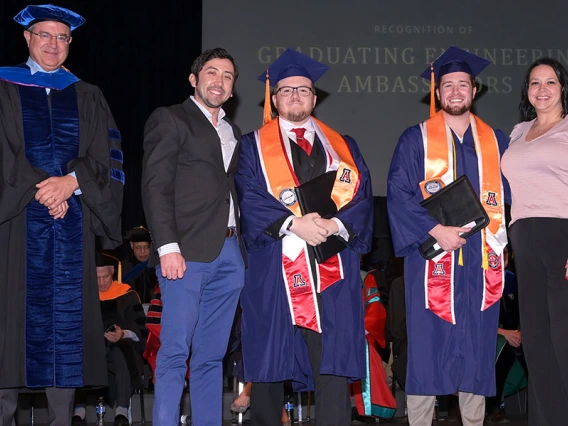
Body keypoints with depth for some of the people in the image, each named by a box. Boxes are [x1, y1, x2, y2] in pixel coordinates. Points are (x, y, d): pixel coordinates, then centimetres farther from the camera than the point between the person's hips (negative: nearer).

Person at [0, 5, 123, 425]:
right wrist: (41, 188, -12)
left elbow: (107, 156, 6)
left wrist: (72, 182, -11)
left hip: (73, 224, 2)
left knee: (67, 319, 1)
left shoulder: (88, 97, 16)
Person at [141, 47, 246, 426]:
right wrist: (168, 247, -15)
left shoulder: (234, 133, 23)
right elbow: (155, 186, -5)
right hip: (187, 252, -6)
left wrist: (240, 244, 6)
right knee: (176, 351, -8)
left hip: (230, 253, 6)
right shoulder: (170, 120, 4)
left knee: (212, 355, 7)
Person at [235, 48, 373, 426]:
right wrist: (293, 224, -18)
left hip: (332, 271, 1)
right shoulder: (255, 146, 11)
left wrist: (334, 225, -13)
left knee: (334, 364, -5)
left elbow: (363, 198, 6)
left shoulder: (343, 147, 18)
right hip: (275, 270, -1)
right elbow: (250, 198, -3)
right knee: (271, 362, 3)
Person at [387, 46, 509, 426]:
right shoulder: (416, 140, 5)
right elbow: (398, 193, -4)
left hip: (480, 261, 3)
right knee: (427, 343, -3)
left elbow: (507, 195, 11)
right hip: (432, 259, -2)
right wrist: (436, 230, -16)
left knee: (478, 346, 5)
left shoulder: (496, 142, 13)